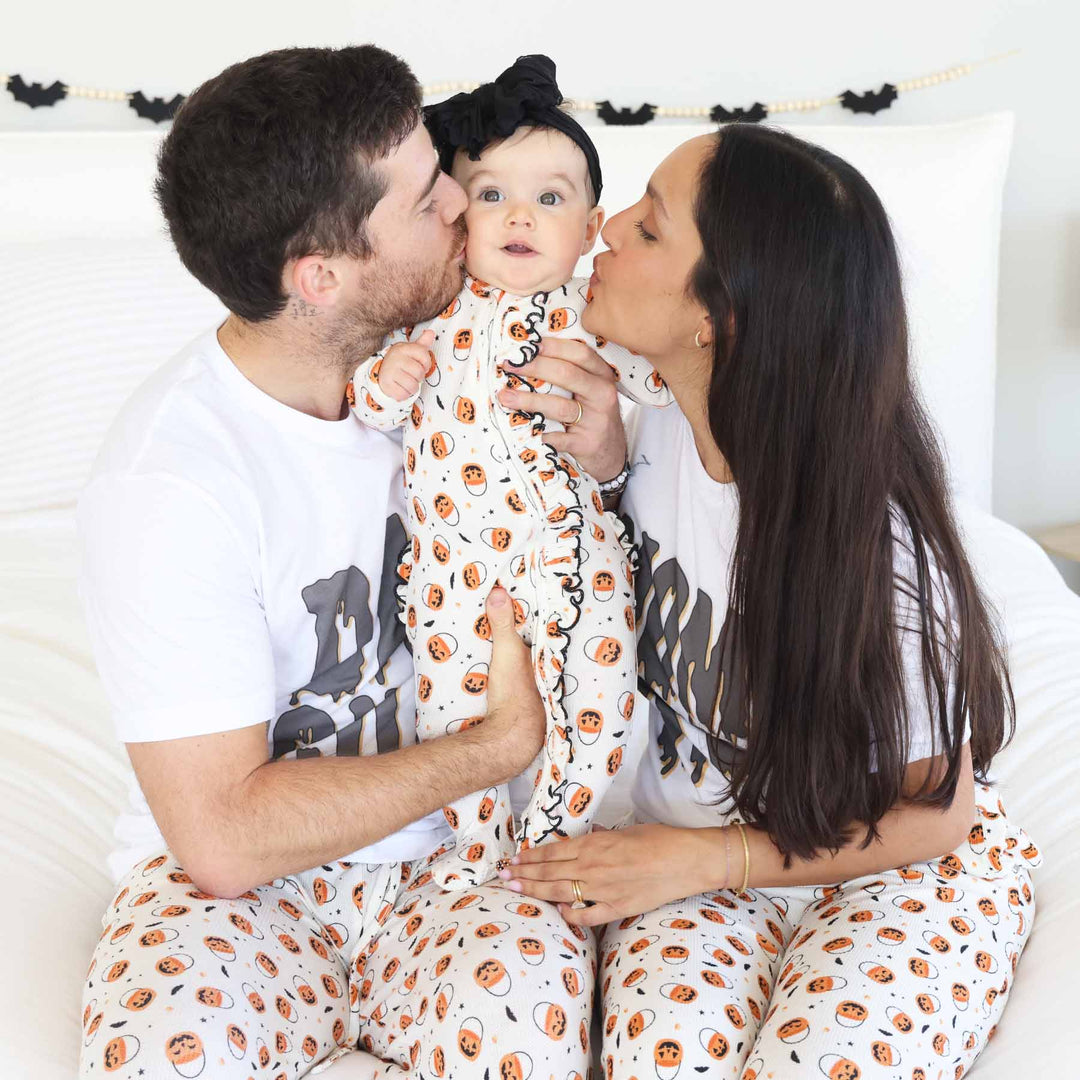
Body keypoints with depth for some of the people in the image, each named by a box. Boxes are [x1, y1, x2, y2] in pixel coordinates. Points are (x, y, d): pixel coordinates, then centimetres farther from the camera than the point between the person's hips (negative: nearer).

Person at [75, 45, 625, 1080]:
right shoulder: (168, 481, -22)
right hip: (235, 876, -4)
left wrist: (598, 460, -11)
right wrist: (499, 745, -16)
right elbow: (223, 837, -21)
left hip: (441, 849, 4)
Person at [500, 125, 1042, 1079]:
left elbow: (933, 813, -11)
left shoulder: (875, 542, -25)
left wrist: (706, 860, -16)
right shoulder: (644, 434, -12)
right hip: (687, 848, 3)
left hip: (889, 861, -2)